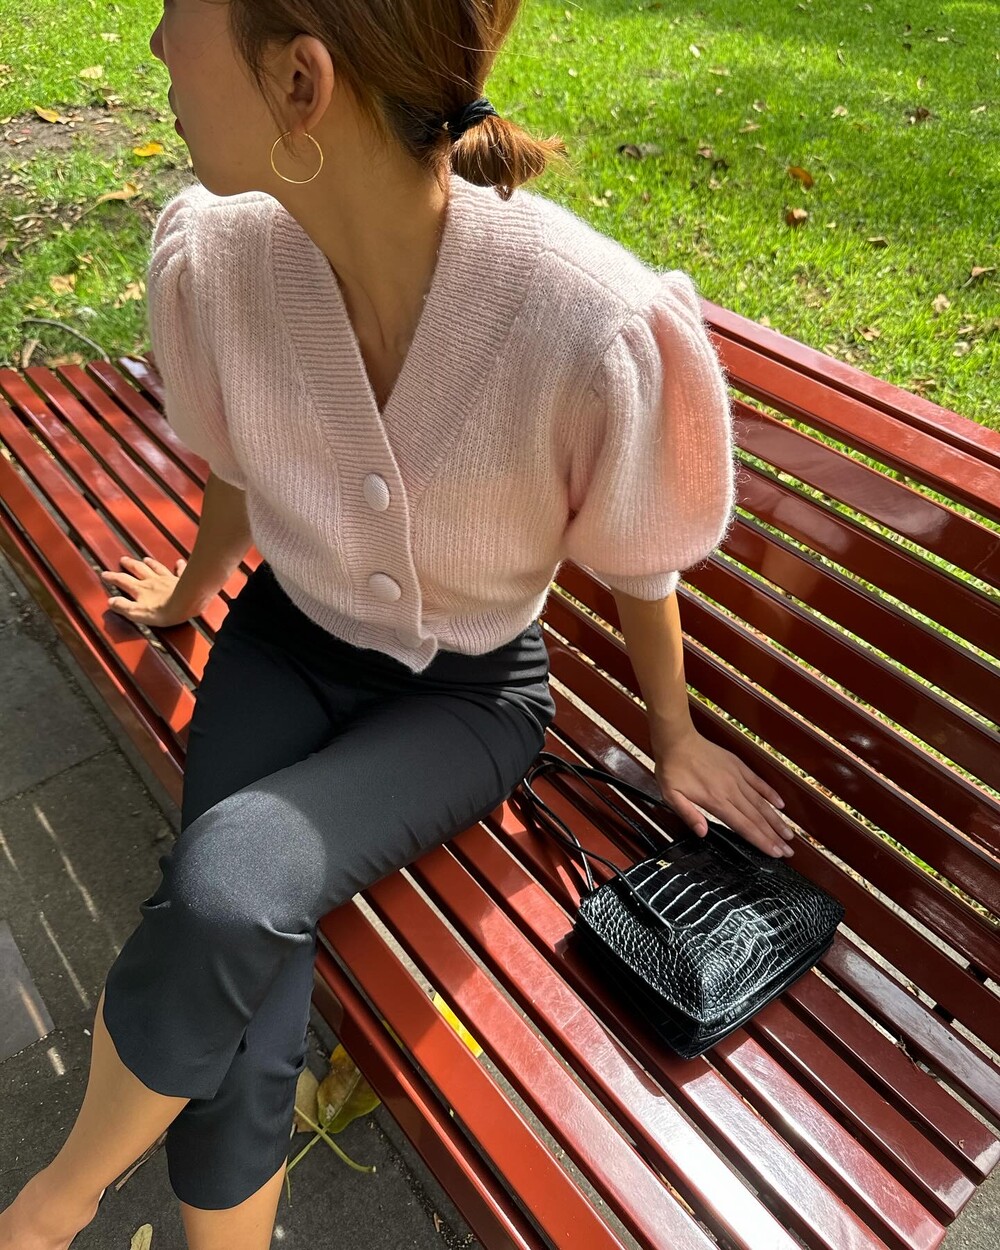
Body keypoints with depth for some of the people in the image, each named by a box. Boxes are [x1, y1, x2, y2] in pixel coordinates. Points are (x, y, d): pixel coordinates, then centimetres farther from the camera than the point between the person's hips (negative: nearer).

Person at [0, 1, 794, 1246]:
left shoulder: (598, 328, -31)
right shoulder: (217, 253, -16)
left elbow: (636, 563, -10)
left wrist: (674, 735, 7)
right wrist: (193, 591, 24)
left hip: (468, 693, -3)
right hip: (286, 643, 3)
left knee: (230, 883, -27)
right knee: (239, 1010, -16)